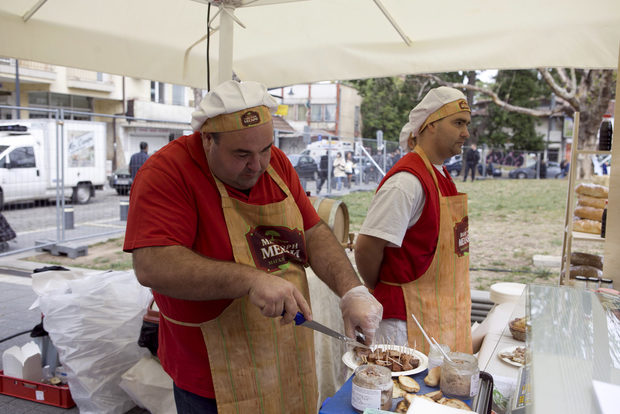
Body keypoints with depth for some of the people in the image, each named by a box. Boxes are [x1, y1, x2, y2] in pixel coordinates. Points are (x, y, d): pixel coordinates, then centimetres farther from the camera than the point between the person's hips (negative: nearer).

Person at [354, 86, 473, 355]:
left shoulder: (440, 175, 10)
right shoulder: (407, 180, -22)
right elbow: (366, 247, -25)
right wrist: (383, 293, -8)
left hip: (442, 311, 9)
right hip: (407, 318, -9)